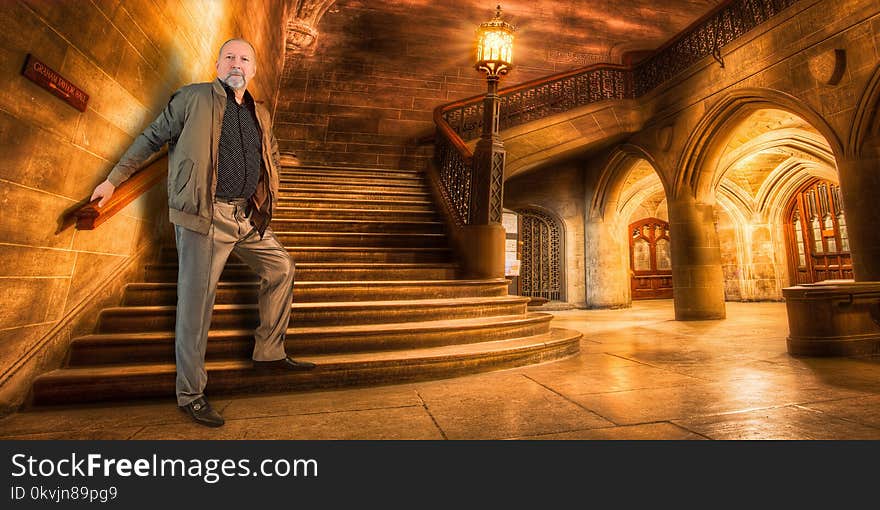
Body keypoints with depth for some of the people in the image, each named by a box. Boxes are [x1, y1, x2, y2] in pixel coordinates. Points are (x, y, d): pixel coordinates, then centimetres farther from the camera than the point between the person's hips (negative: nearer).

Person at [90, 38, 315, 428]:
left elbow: (273, 158, 27)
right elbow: (151, 139, 7)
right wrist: (113, 180, 10)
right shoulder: (193, 99, 2)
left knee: (281, 268, 8)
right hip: (204, 216, -6)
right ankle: (190, 394, 11)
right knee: (196, 301, -3)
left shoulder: (260, 115, 16)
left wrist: (264, 198, 17)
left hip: (248, 215, 6)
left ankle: (269, 354, 22)